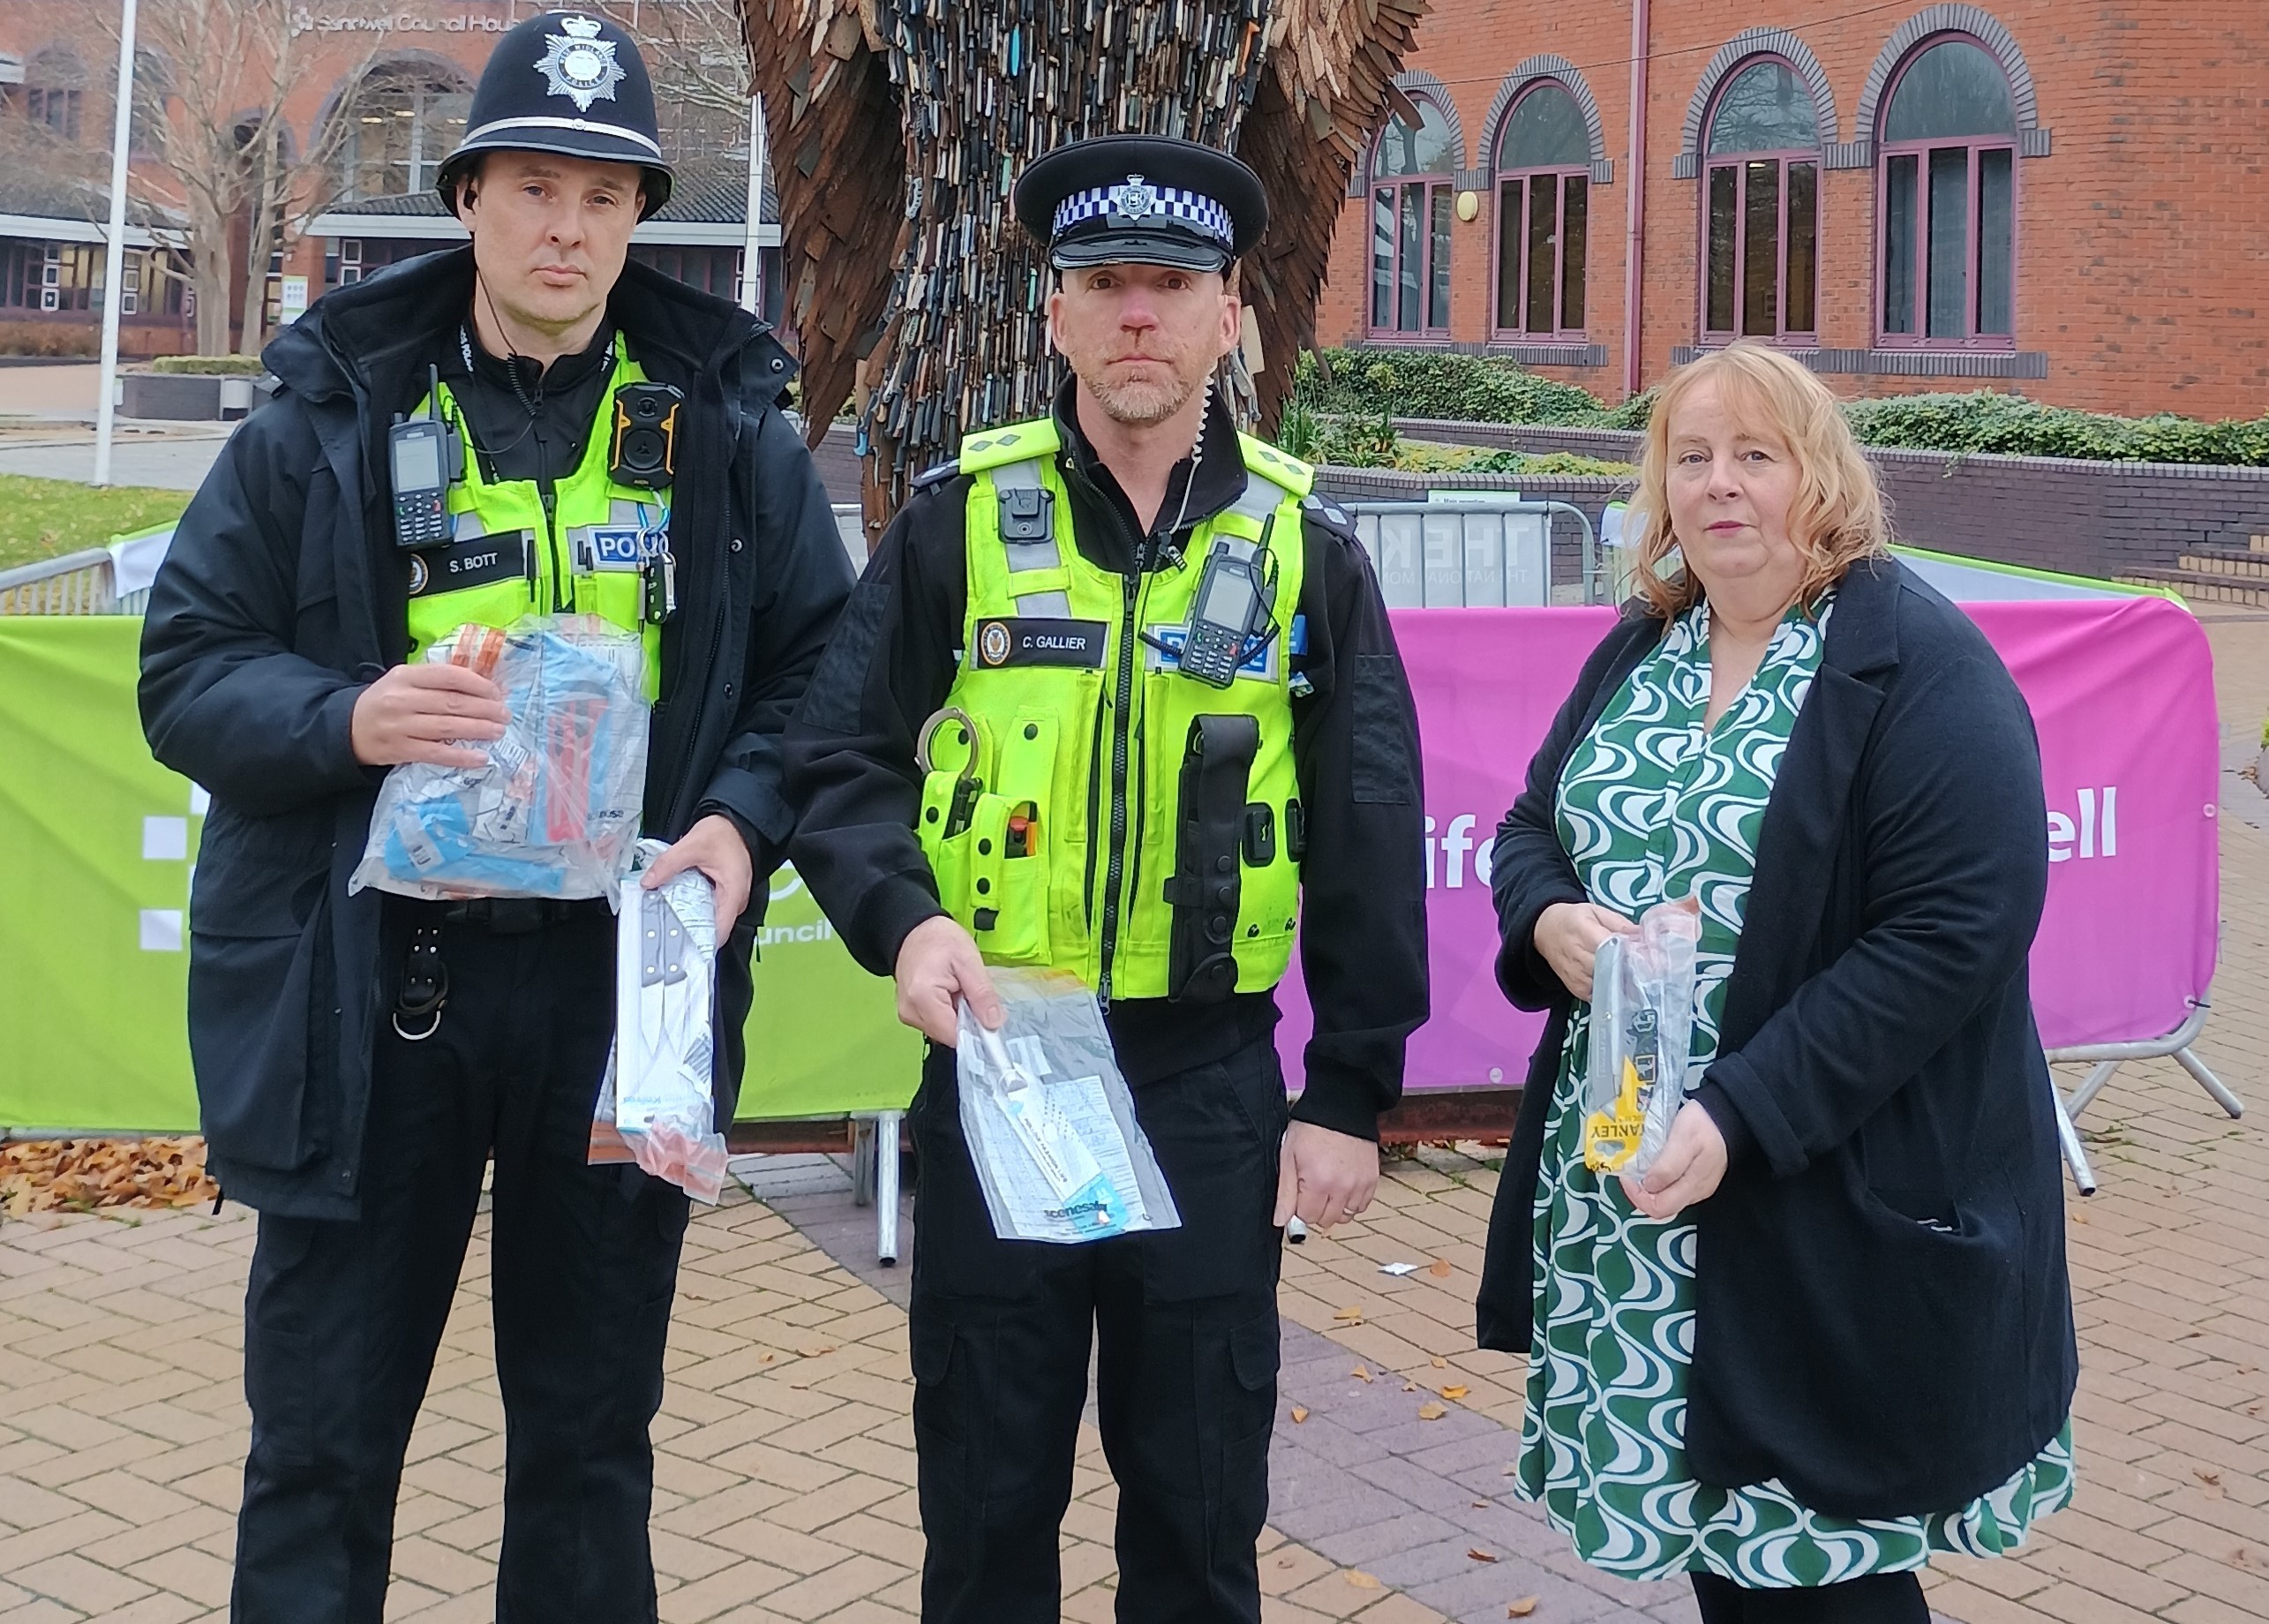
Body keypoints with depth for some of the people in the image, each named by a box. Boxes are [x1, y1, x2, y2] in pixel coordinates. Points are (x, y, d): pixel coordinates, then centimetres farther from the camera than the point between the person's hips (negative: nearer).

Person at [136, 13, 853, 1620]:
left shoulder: (732, 428, 4)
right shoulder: (331, 416, 2)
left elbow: (820, 675, 7)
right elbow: (189, 669, 1)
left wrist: (744, 821, -12)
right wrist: (347, 719, -19)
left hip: (621, 985, 1)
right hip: (364, 985, -1)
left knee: (593, 1432, 15)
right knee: (321, 1439, 8)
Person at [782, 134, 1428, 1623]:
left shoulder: (1304, 548, 2)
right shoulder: (959, 524, 0)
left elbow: (1369, 845, 3)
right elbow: (842, 762, 0)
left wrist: (1351, 1095, 0)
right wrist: (903, 918, -19)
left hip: (1213, 1081, 0)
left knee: (1201, 1494, 12)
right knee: (988, 1489, 11)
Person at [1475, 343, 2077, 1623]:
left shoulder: (1919, 662, -11)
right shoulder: (1638, 651, 11)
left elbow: (1958, 929, -19)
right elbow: (1531, 827, 19)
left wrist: (1744, 1113, -24)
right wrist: (1547, 919, -7)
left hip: (1832, 1203, -6)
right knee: (1694, 1511, 14)